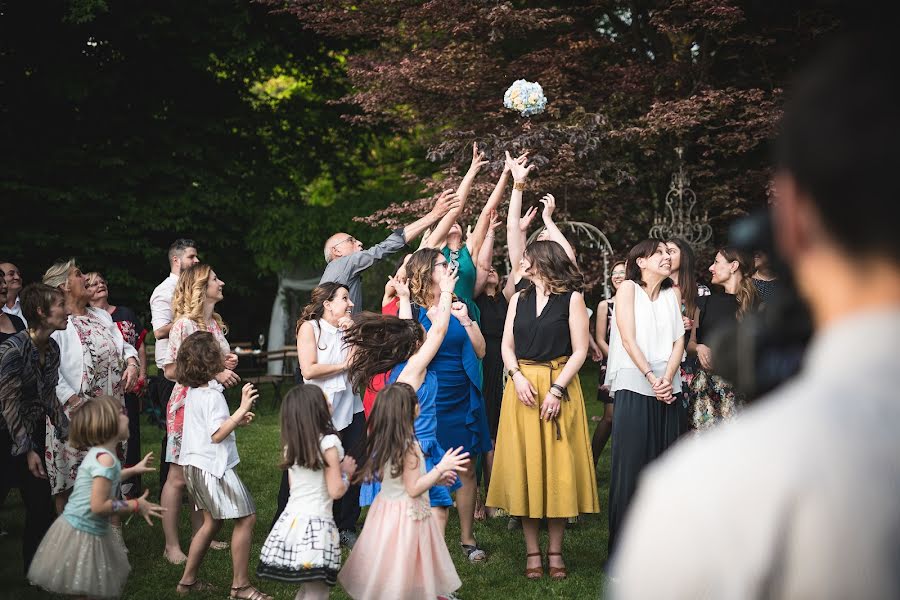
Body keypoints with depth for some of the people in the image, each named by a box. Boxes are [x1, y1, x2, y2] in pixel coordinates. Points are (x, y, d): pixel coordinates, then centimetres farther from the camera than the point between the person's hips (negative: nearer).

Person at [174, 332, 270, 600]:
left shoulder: (193, 392, 11)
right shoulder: (212, 395, -18)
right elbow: (216, 435, -23)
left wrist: (237, 421, 15)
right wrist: (242, 409, -25)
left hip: (195, 465, 10)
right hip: (212, 466, -10)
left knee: (212, 521, 20)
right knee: (246, 518, -6)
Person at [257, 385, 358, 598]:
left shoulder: (291, 445, 8)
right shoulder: (328, 442, -11)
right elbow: (336, 491, -13)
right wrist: (346, 472, 6)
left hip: (290, 522, 7)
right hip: (317, 525, -7)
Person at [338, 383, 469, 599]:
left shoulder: (380, 442, 3)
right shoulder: (409, 446, -21)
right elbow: (413, 489, -19)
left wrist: (435, 478, 18)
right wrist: (441, 468, -18)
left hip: (385, 507, 8)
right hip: (406, 514, -8)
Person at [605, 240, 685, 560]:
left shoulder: (672, 293, 14)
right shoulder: (628, 288, 1)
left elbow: (678, 341, 6)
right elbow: (629, 339, -7)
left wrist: (668, 378, -10)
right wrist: (652, 379, -15)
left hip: (668, 390, 5)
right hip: (634, 388, -5)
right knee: (630, 469, -6)